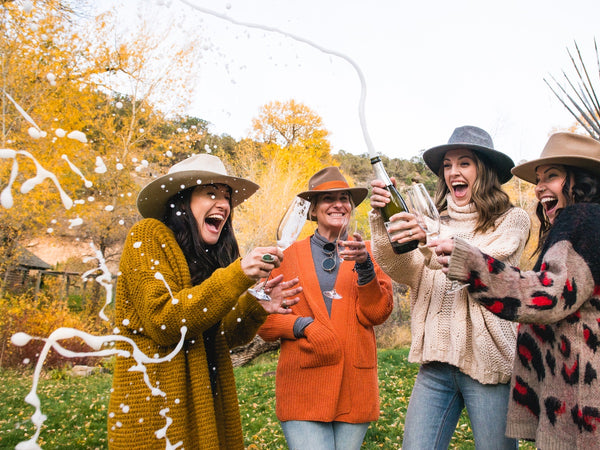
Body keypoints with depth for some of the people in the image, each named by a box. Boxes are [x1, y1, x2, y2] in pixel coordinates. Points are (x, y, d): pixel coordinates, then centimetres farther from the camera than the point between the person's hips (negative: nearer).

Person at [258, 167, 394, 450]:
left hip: (355, 386, 2)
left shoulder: (364, 250, 8)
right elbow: (264, 320, 3)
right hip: (303, 383, -1)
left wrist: (364, 265, -15)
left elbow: (377, 314, -2)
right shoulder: (291, 255, 5)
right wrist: (303, 325, -14)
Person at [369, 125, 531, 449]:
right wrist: (382, 221, -18)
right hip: (436, 363, 3)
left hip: (486, 361, -3)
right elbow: (406, 273, -3)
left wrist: (430, 240, -34)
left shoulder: (512, 219, 1)